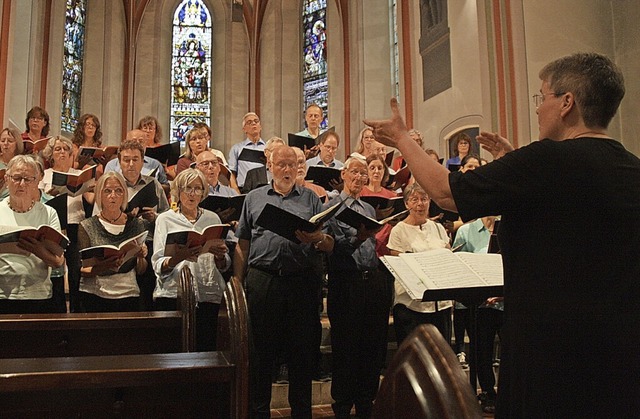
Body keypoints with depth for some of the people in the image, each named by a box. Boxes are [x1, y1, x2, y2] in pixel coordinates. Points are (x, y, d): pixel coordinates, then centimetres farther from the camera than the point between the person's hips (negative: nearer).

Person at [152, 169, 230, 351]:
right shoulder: (165, 219, 7)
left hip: (208, 295, 2)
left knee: (205, 349, -3)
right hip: (172, 294, -1)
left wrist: (219, 256, -9)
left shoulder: (212, 218, 13)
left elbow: (224, 266, 12)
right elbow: (158, 266, -3)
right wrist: (178, 257, -22)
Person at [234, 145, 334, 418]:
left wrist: (318, 239, -16)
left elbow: (331, 245, 6)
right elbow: (242, 245, 13)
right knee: (261, 350, 6)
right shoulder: (254, 198, 14)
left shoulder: (311, 198, 12)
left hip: (303, 281, 0)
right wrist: (238, 283, 7)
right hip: (262, 280, 0)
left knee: (302, 352, 6)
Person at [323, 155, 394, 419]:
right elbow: (330, 248, -12)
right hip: (347, 282, -6)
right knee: (345, 347, 2)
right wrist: (357, 239, -25)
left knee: (374, 346, 10)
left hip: (374, 280, 6)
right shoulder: (331, 207, -1)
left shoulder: (370, 209, 19)